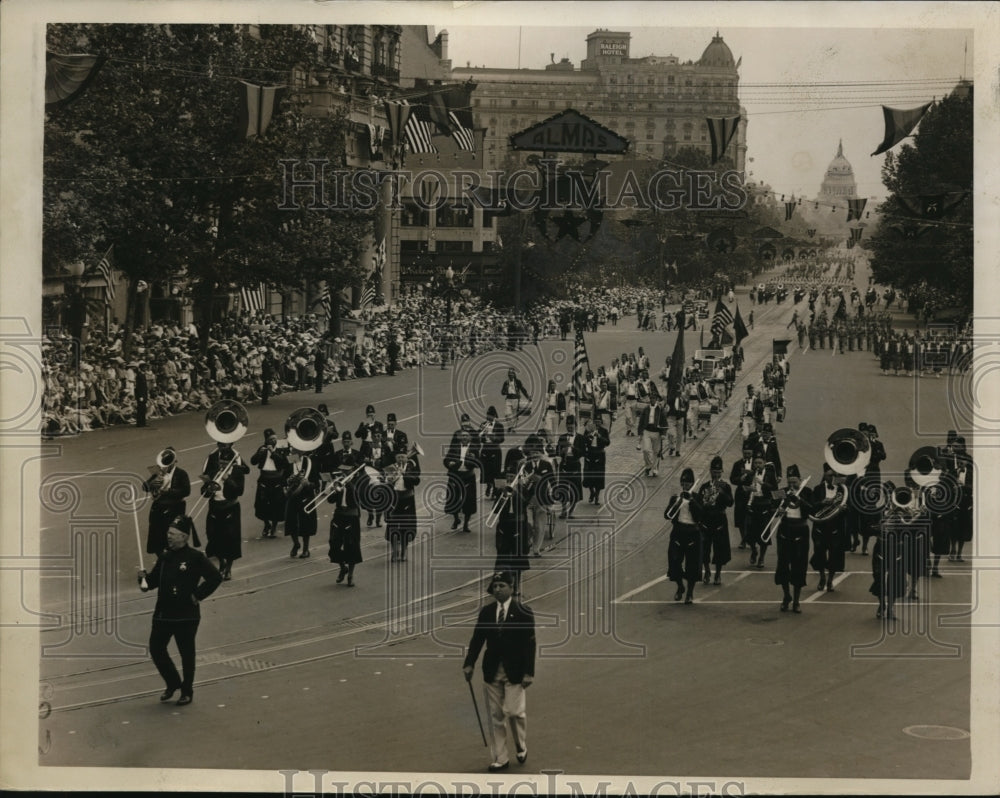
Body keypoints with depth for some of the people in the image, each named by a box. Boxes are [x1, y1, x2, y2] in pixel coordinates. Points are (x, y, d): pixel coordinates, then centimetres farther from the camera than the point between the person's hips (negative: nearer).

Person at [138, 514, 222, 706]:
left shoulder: (195, 557, -12)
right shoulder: (164, 556, 6)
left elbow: (215, 577, -16)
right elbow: (154, 579, 13)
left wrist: (198, 595, -14)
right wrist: (144, 578, -9)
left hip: (186, 616, -6)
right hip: (163, 613, 6)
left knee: (186, 654, 6)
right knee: (156, 649, 8)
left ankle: (187, 691, 22)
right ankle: (173, 683, 30)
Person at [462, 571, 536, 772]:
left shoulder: (523, 612, -6)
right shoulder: (486, 612, 5)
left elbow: (529, 644, -8)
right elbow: (477, 639, 5)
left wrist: (529, 672, -13)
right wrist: (469, 663, -7)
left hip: (514, 671, -4)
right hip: (492, 671, 4)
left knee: (514, 711, -8)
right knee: (496, 716, 7)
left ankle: (521, 747, 19)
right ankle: (501, 758, 15)